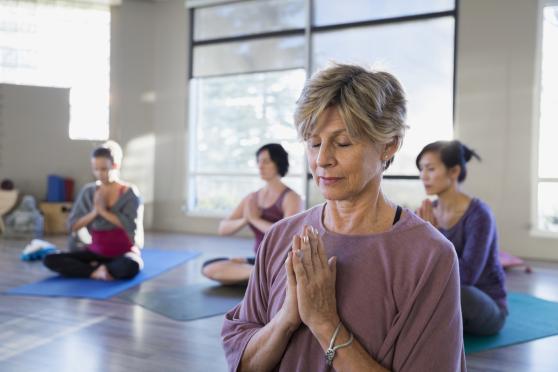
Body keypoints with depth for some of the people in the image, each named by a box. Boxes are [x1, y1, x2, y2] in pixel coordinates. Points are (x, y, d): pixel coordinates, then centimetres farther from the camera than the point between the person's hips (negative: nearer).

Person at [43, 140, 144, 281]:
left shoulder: (129, 192, -8)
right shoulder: (88, 191, 3)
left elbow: (132, 226, -21)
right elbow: (72, 225, 0)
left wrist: (103, 211, -17)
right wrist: (94, 212, -15)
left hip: (124, 252, -4)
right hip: (97, 252, 4)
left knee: (129, 267, -40)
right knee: (50, 260, -14)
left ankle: (94, 267, -13)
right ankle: (97, 272, -20)